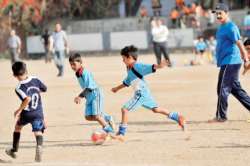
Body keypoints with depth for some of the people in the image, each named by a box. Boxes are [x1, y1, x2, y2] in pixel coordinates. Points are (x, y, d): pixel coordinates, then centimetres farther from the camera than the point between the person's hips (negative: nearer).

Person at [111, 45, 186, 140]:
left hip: (141, 93, -10)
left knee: (125, 109, -11)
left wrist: (159, 66, -48)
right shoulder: (129, 69, 13)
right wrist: (117, 88, 39)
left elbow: (150, 68, -30)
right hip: (142, 93, 10)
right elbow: (127, 82, 30)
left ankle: (121, 133, -8)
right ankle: (177, 117, 29)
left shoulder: (137, 67, -16)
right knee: (155, 109, 21)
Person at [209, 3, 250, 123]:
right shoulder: (222, 27, 16)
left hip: (230, 62, -10)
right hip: (227, 63, 10)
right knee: (235, 89, 14)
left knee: (223, 89, -5)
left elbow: (239, 43, -19)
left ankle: (221, 116, 1)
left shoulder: (231, 27, -14)